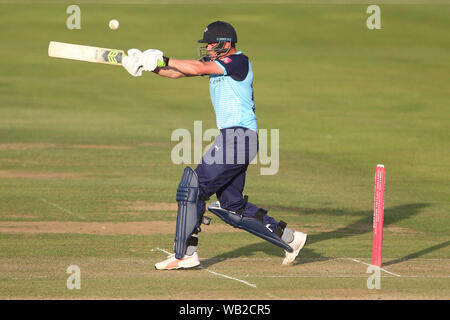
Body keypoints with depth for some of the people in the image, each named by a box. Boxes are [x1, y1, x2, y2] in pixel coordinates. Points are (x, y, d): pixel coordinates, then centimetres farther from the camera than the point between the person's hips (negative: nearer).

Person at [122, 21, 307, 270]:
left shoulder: (239, 62, -12)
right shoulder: (214, 63, 15)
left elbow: (198, 68, -20)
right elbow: (179, 73, 9)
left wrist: (161, 59, -15)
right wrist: (148, 66, -4)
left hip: (239, 137, -10)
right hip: (230, 138, 10)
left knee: (193, 188, -11)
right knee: (231, 205, 13)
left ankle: (185, 255, -9)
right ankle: (288, 238, 18)